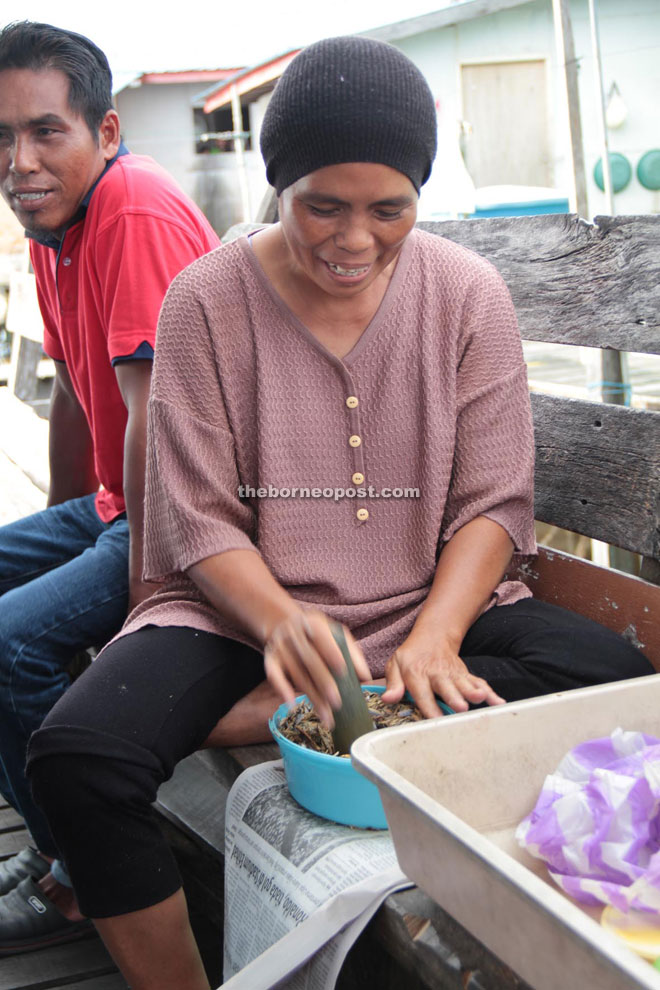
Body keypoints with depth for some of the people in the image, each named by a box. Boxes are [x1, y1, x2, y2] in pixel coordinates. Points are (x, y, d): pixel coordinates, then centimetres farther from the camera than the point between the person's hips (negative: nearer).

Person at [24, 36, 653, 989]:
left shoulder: (468, 294, -1)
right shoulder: (206, 300, -5)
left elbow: (492, 503, -3)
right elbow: (200, 521, -7)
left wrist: (435, 639, -22)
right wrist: (281, 624, -27)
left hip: (431, 604, 2)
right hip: (243, 609, -1)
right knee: (77, 755, -28)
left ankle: (247, 722, -21)